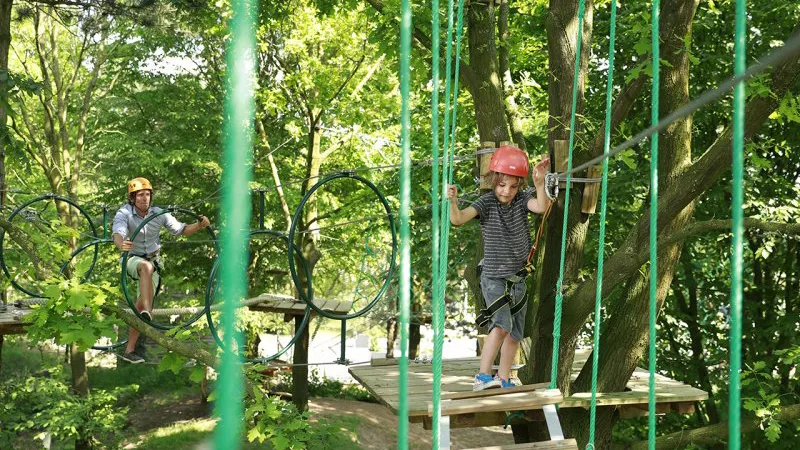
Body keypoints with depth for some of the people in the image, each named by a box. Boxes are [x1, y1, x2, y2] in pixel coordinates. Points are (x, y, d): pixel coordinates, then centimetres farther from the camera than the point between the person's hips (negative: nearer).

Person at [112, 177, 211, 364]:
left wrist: (200, 225, -20)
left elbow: (181, 230, -1)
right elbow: (118, 233, -32)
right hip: (132, 259, -3)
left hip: (153, 261, 3)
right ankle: (147, 313, -47)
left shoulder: (159, 213, -6)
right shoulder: (124, 213, -14)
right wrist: (121, 244, -56)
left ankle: (130, 349, 0)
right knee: (146, 266, -39)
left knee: (141, 304, -7)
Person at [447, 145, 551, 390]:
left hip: (518, 277, 5)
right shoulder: (486, 203, -12)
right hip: (493, 277, -5)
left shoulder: (522, 199, -3)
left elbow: (541, 207, -24)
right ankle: (483, 376, -17)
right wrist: (453, 201, -46)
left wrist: (539, 184, -40)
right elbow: (458, 219, -26)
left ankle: (503, 380, 23)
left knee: (514, 333, 10)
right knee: (502, 325, -23)